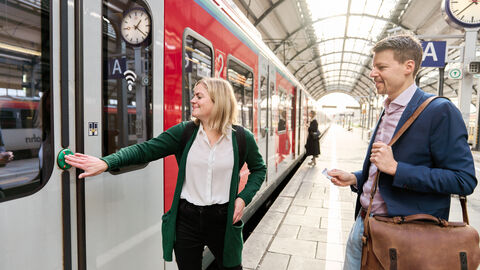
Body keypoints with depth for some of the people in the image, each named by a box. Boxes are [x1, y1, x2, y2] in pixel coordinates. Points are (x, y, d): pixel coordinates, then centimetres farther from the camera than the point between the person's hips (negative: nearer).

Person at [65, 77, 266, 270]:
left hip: (223, 220, 0)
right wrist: (106, 162, -24)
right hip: (187, 219, 1)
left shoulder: (242, 138, -5)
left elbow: (259, 168, 9)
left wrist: (243, 197, -4)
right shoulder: (183, 132, -5)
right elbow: (146, 150, -11)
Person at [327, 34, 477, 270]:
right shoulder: (387, 112, 11)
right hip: (363, 223, 7)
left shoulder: (439, 111, -13)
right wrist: (354, 178, 4)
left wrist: (395, 167, -23)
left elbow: (464, 180, -18)